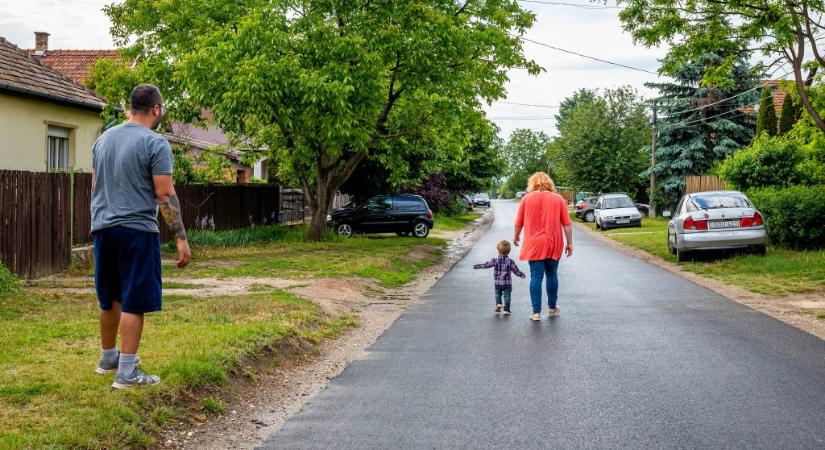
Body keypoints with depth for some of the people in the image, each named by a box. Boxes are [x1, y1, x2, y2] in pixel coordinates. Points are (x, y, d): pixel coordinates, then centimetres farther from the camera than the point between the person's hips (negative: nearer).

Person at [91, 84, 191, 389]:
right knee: (133, 303, -3)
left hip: (103, 229, 7)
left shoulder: (104, 139, 13)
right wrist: (181, 238, -12)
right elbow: (165, 195, -14)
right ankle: (126, 373, -1)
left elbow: (95, 186, 19)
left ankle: (108, 358, 33)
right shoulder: (155, 143, -9)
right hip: (136, 230, -7)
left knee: (109, 299, 19)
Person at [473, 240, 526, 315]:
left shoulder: (495, 260, -8)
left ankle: (498, 304, -1)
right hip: (507, 283, -1)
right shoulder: (510, 261, -7)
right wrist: (522, 274, 19)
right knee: (507, 295, 5)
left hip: (498, 283, 1)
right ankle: (506, 309, 0)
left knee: (498, 294, 20)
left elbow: (486, 265, -2)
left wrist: (476, 266, 10)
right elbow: (516, 271, -2)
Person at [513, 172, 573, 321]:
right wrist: (569, 243, 5)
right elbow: (567, 224, -2)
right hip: (554, 244, 1)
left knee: (536, 277, 1)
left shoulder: (527, 199, -1)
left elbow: (518, 223, 4)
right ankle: (552, 308, 27)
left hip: (534, 244, -1)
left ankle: (536, 312, -1)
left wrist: (516, 236, 21)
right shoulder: (558, 199, 1)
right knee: (552, 275, 17)